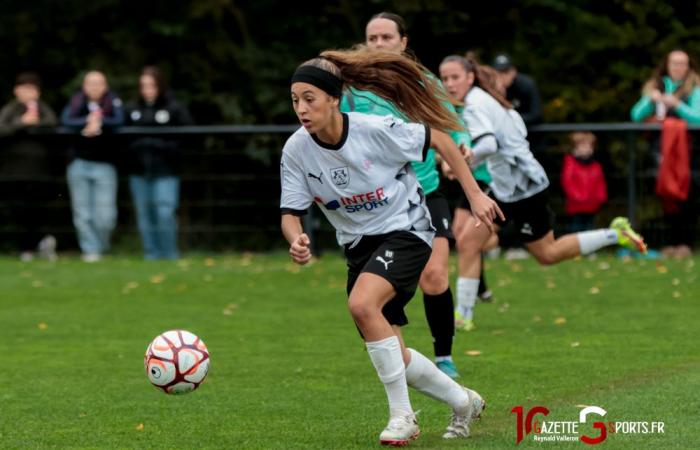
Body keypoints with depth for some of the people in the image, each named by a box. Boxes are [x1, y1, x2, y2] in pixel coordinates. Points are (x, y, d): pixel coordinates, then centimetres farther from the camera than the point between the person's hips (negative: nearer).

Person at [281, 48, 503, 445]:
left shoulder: (376, 130, -22)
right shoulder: (296, 151, -11)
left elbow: (438, 138, -8)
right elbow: (291, 212, -7)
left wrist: (475, 194, -7)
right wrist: (296, 240, -31)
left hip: (405, 230, -6)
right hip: (359, 244, 6)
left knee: (362, 304, -32)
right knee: (391, 356, 4)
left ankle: (402, 414, -19)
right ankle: (463, 402, 32)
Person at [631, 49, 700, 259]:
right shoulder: (655, 87, 13)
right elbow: (636, 116, 6)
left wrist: (677, 104, -22)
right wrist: (650, 100, -10)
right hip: (662, 145, 4)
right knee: (666, 194, 1)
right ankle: (673, 242, 8)